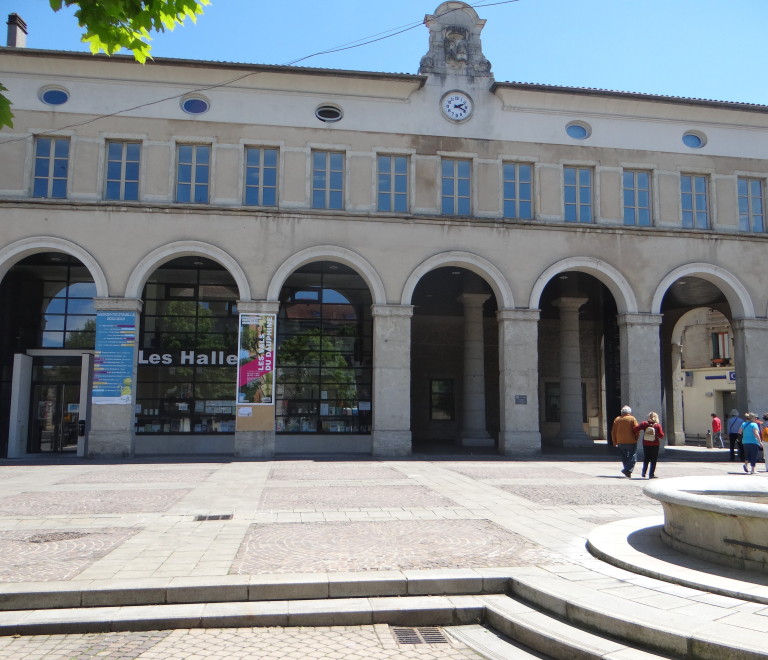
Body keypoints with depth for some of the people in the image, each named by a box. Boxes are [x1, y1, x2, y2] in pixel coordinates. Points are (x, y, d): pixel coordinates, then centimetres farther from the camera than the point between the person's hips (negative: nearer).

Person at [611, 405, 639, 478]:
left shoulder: (617, 419, 7)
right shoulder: (632, 419, -3)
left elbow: (613, 431, 8)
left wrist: (614, 442, 14)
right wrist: (636, 439, 5)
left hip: (620, 442, 4)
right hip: (631, 441, -4)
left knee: (624, 457, 15)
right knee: (632, 457, 0)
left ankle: (627, 471, 14)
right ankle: (628, 470, -16)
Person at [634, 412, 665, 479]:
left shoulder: (644, 423, -2)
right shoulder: (658, 425, -7)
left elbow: (635, 429, -10)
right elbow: (661, 435, -10)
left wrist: (638, 432, 10)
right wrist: (657, 435, 11)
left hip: (646, 444, 2)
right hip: (655, 445, -2)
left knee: (646, 459, 15)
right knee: (653, 460, 4)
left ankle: (644, 473, 11)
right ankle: (651, 474, 2)